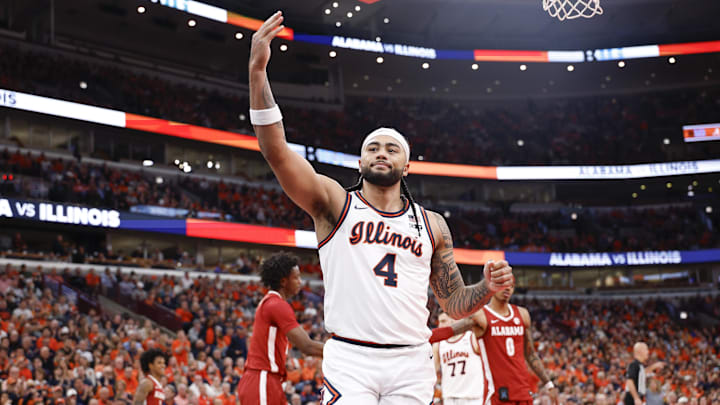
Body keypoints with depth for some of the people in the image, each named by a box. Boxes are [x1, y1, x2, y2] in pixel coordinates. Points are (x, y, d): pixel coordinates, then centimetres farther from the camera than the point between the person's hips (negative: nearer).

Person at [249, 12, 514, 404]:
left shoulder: (432, 225, 15)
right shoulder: (334, 203, 5)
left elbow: (454, 304, 19)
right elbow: (276, 150, -9)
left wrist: (488, 288, -4)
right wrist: (257, 71, -19)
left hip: (411, 363, 3)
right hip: (350, 360, -3)